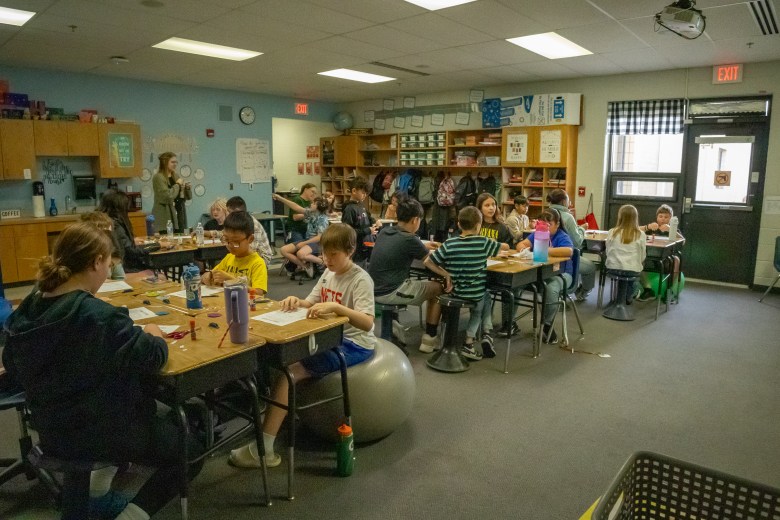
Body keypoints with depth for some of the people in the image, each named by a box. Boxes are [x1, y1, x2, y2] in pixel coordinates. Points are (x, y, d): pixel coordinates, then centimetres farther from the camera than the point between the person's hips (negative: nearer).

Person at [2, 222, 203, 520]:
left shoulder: (27, 310, -5)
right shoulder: (100, 316, -30)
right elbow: (153, 357, -21)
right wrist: (152, 336, 1)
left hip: (51, 430, 8)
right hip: (97, 431, -8)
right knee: (191, 453, 11)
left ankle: (100, 478, 30)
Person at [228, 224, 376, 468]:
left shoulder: (361, 280, -17)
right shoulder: (328, 273, 7)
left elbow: (367, 323, -29)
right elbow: (311, 303, 10)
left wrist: (335, 306, -43)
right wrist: (297, 301, -13)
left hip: (354, 344, -9)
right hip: (331, 337, 9)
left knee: (290, 371, -21)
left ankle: (263, 450, -17)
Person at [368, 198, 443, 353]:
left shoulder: (384, 231, 6)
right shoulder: (410, 239, -15)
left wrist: (422, 247, 31)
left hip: (375, 290, 8)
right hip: (389, 292, -8)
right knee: (438, 289, 10)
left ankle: (391, 324, 24)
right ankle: (429, 339, 15)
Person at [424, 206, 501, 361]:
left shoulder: (449, 244, -10)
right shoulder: (484, 242, -13)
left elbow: (427, 262, -6)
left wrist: (446, 275, 0)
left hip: (455, 291, 2)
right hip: (475, 293, -2)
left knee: (485, 297, 33)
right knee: (485, 297, 36)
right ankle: (486, 334, 23)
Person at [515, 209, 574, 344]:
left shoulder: (562, 237, -11)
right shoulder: (537, 234, 8)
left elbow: (569, 251, -32)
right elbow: (520, 244, 2)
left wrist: (545, 250, -36)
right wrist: (523, 248, -24)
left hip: (560, 273, -5)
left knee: (551, 289, -38)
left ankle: (547, 325, -13)